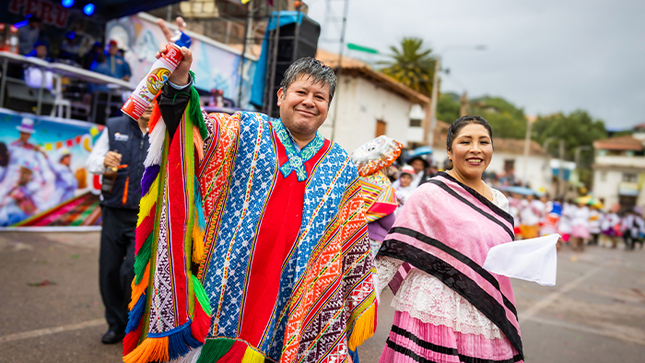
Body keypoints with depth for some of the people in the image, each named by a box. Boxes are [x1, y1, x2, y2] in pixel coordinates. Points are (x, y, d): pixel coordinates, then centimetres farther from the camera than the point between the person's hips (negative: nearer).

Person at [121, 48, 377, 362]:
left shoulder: (342, 170, 7)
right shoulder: (245, 132, 4)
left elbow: (353, 253, 10)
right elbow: (194, 133, -9)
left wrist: (356, 305, 11)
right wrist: (179, 82, -24)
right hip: (222, 289, 0)